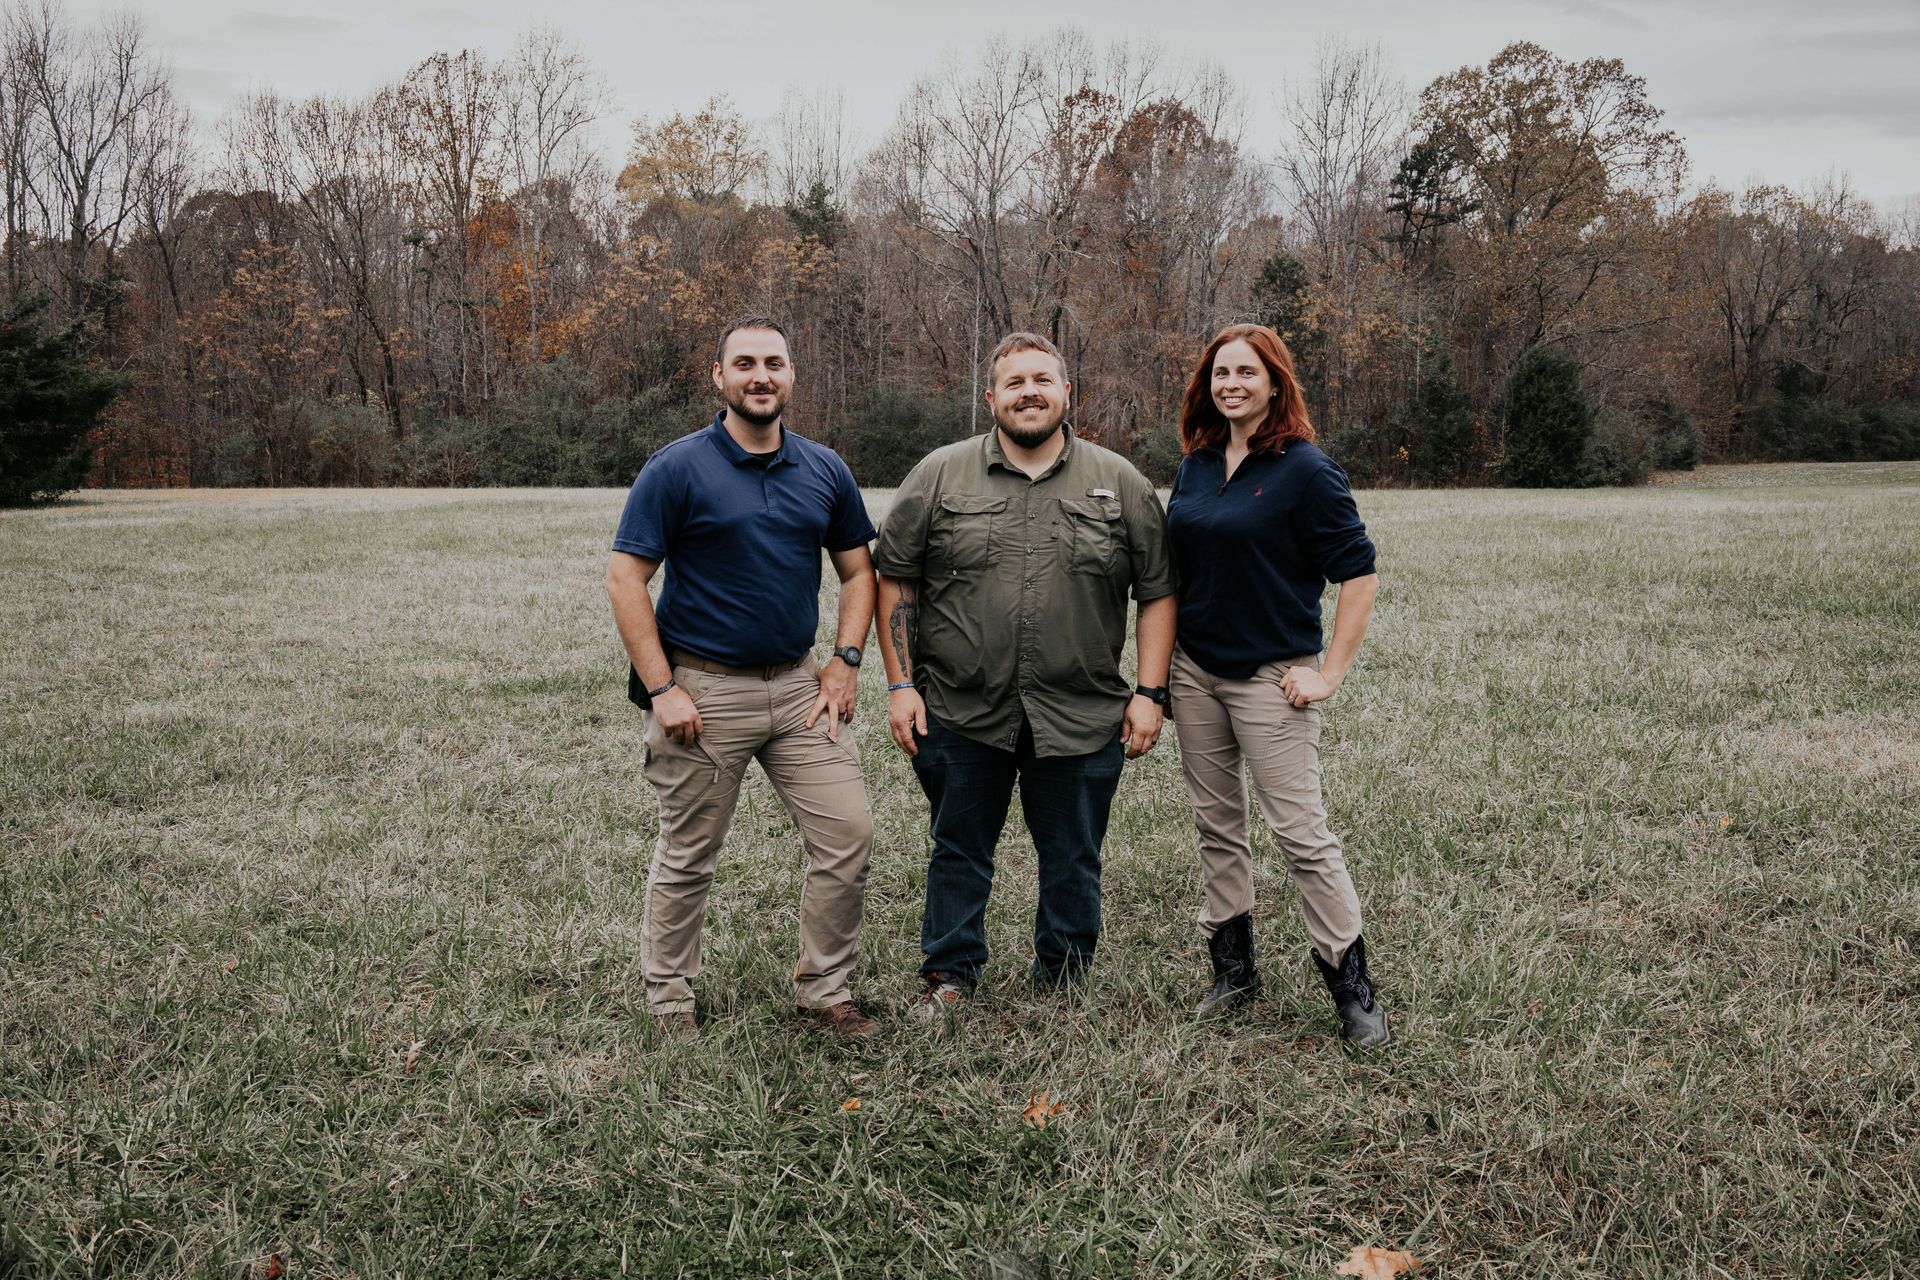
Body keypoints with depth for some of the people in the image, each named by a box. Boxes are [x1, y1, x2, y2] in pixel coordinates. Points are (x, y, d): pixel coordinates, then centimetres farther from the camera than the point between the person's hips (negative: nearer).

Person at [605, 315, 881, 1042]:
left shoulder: (825, 471, 5)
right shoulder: (677, 470, -8)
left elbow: (857, 571, 14)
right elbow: (625, 579, -9)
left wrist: (846, 662, 1)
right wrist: (662, 688, -14)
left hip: (798, 686, 4)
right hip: (705, 690, -4)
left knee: (848, 834, 0)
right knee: (687, 857, 8)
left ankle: (824, 988, 18)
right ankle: (670, 1000, 27)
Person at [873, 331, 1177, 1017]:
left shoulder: (1120, 484, 4)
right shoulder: (939, 476, 3)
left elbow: (1157, 592, 6)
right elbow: (895, 579, 4)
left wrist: (1150, 693, -1)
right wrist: (900, 684, -2)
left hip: (1082, 718, 1)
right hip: (961, 714, 0)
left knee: (1073, 860, 11)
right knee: (959, 853, 11)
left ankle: (1064, 983, 28)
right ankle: (949, 975, 28)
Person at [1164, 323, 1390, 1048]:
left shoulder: (1304, 467, -10)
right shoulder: (1195, 466, 8)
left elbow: (1358, 572, -11)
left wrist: (1330, 673, -13)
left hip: (1269, 676, -6)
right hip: (1194, 671, 6)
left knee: (1300, 833, -5)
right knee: (1216, 825, 12)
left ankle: (1353, 989, 8)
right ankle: (1233, 970, 26)